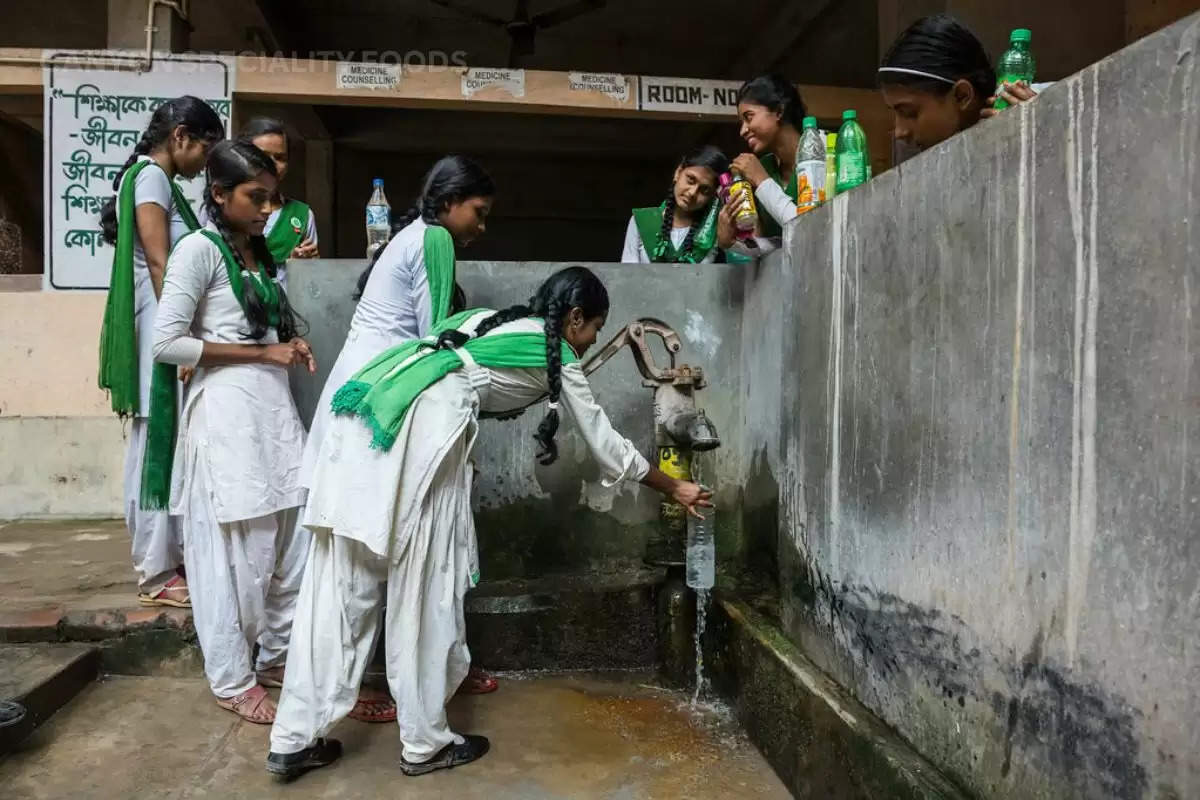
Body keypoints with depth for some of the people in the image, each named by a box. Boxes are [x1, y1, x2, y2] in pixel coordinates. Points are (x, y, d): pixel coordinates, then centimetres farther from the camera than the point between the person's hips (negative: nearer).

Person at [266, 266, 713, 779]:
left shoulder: (491, 319, 31)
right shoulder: (558, 357, 12)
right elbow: (606, 447, 20)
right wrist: (674, 489, 32)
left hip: (366, 411, 8)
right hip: (420, 424, -8)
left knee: (342, 585, 11)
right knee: (423, 588, 5)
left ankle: (295, 739, 18)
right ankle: (424, 743, 19)